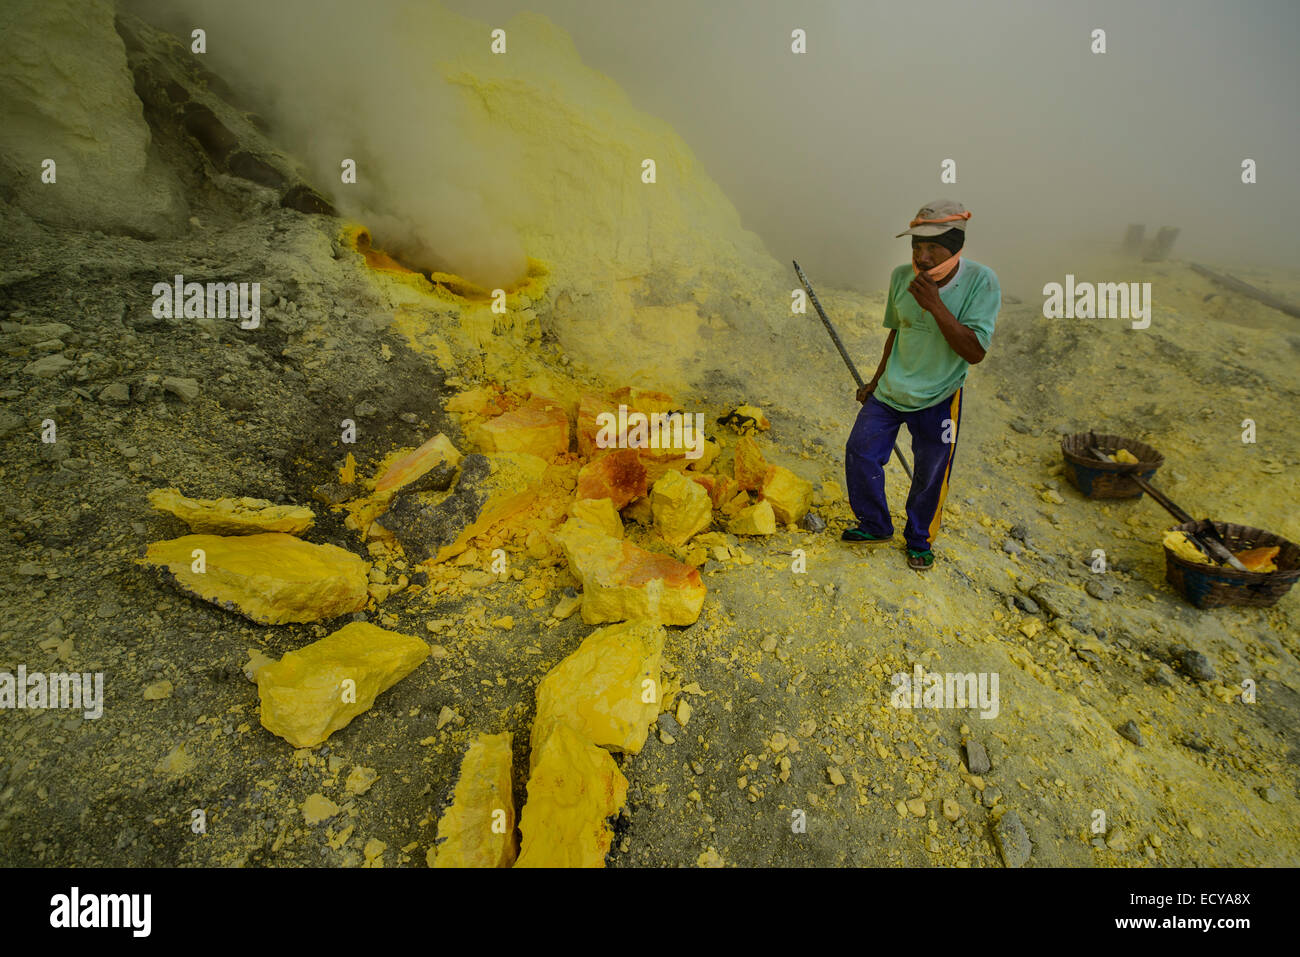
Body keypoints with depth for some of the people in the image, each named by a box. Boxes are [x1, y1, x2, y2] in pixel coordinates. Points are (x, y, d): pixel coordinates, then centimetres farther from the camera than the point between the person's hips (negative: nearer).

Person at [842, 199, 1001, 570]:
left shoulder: (980, 282, -18)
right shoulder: (902, 277, -6)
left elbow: (975, 352, -24)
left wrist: (936, 305, -32)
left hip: (937, 399, -3)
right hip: (891, 391, 3)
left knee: (930, 476, 7)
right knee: (860, 452, 1)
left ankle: (920, 539, 33)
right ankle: (875, 525, 25)